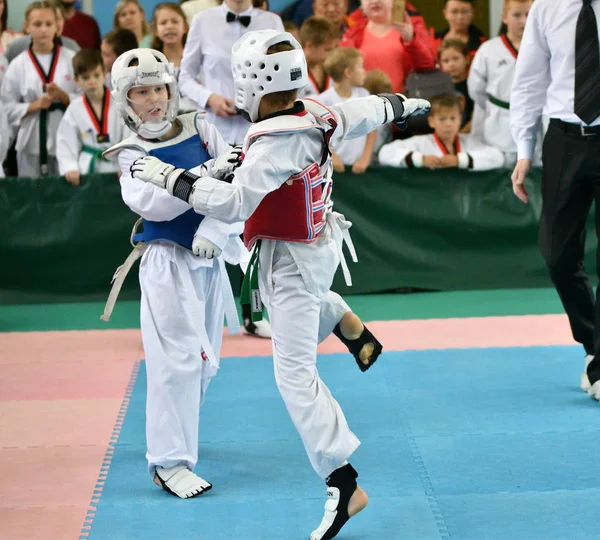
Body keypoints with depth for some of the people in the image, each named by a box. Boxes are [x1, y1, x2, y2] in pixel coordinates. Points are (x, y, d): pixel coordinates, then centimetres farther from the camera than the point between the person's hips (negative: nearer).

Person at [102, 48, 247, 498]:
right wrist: (204, 176, -34)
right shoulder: (133, 153, -6)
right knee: (179, 356, -14)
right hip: (167, 262, -5)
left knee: (204, 360, 15)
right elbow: (151, 203, -24)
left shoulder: (201, 129, 2)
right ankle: (169, 462, -10)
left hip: (210, 259, 5)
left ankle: (174, 431, 36)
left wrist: (214, 230, -21)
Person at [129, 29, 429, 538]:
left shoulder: (275, 142, -30)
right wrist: (402, 104, 36)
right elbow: (367, 111, 14)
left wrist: (168, 176, -25)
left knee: (295, 372, -6)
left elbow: (233, 203, -33)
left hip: (290, 262, -9)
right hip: (322, 244, 9)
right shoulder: (319, 115, -5)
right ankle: (352, 329, 54)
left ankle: (344, 485, -8)